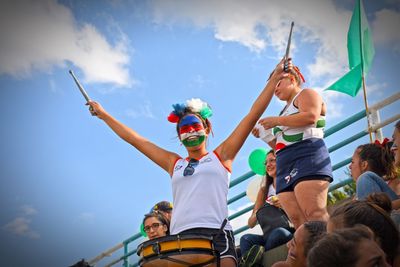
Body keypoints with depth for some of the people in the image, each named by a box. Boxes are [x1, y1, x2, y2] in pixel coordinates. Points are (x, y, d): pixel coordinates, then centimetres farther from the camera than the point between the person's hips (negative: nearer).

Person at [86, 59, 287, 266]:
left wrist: (274, 79, 13)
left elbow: (253, 115, 14)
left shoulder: (220, 156, 17)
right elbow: (132, 138, 31)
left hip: (216, 233, -2)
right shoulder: (174, 163, 24)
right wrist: (104, 115, 37)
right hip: (180, 237, 2)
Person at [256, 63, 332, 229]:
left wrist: (276, 120, -4)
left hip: (307, 157, -8)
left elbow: (311, 116, -11)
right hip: (285, 166, 8)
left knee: (315, 216, -25)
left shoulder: (306, 94, 12)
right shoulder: (287, 110, 35)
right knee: (298, 221, -11)